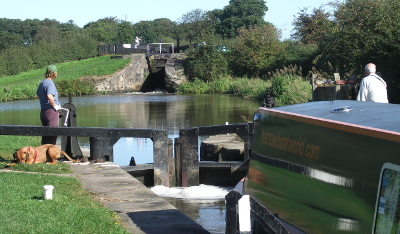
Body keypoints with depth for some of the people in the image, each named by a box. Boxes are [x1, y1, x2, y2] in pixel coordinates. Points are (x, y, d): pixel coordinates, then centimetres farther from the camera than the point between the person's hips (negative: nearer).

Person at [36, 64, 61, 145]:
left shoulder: (42, 83, 12)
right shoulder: (50, 83, -16)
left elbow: (38, 94, 28)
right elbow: (49, 96, -31)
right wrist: (55, 106, -18)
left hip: (43, 111, 9)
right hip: (51, 111, -9)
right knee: (52, 134, -4)